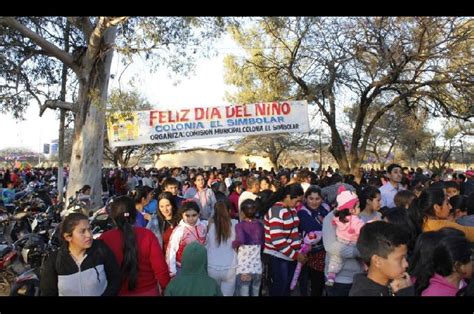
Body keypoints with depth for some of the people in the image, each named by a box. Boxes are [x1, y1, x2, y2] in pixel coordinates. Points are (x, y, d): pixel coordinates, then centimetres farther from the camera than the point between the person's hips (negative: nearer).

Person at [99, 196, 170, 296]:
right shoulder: (147, 235, -16)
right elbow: (160, 268, -15)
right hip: (148, 291, 0)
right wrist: (167, 289, 0)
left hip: (117, 292, 0)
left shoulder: (104, 238, -16)